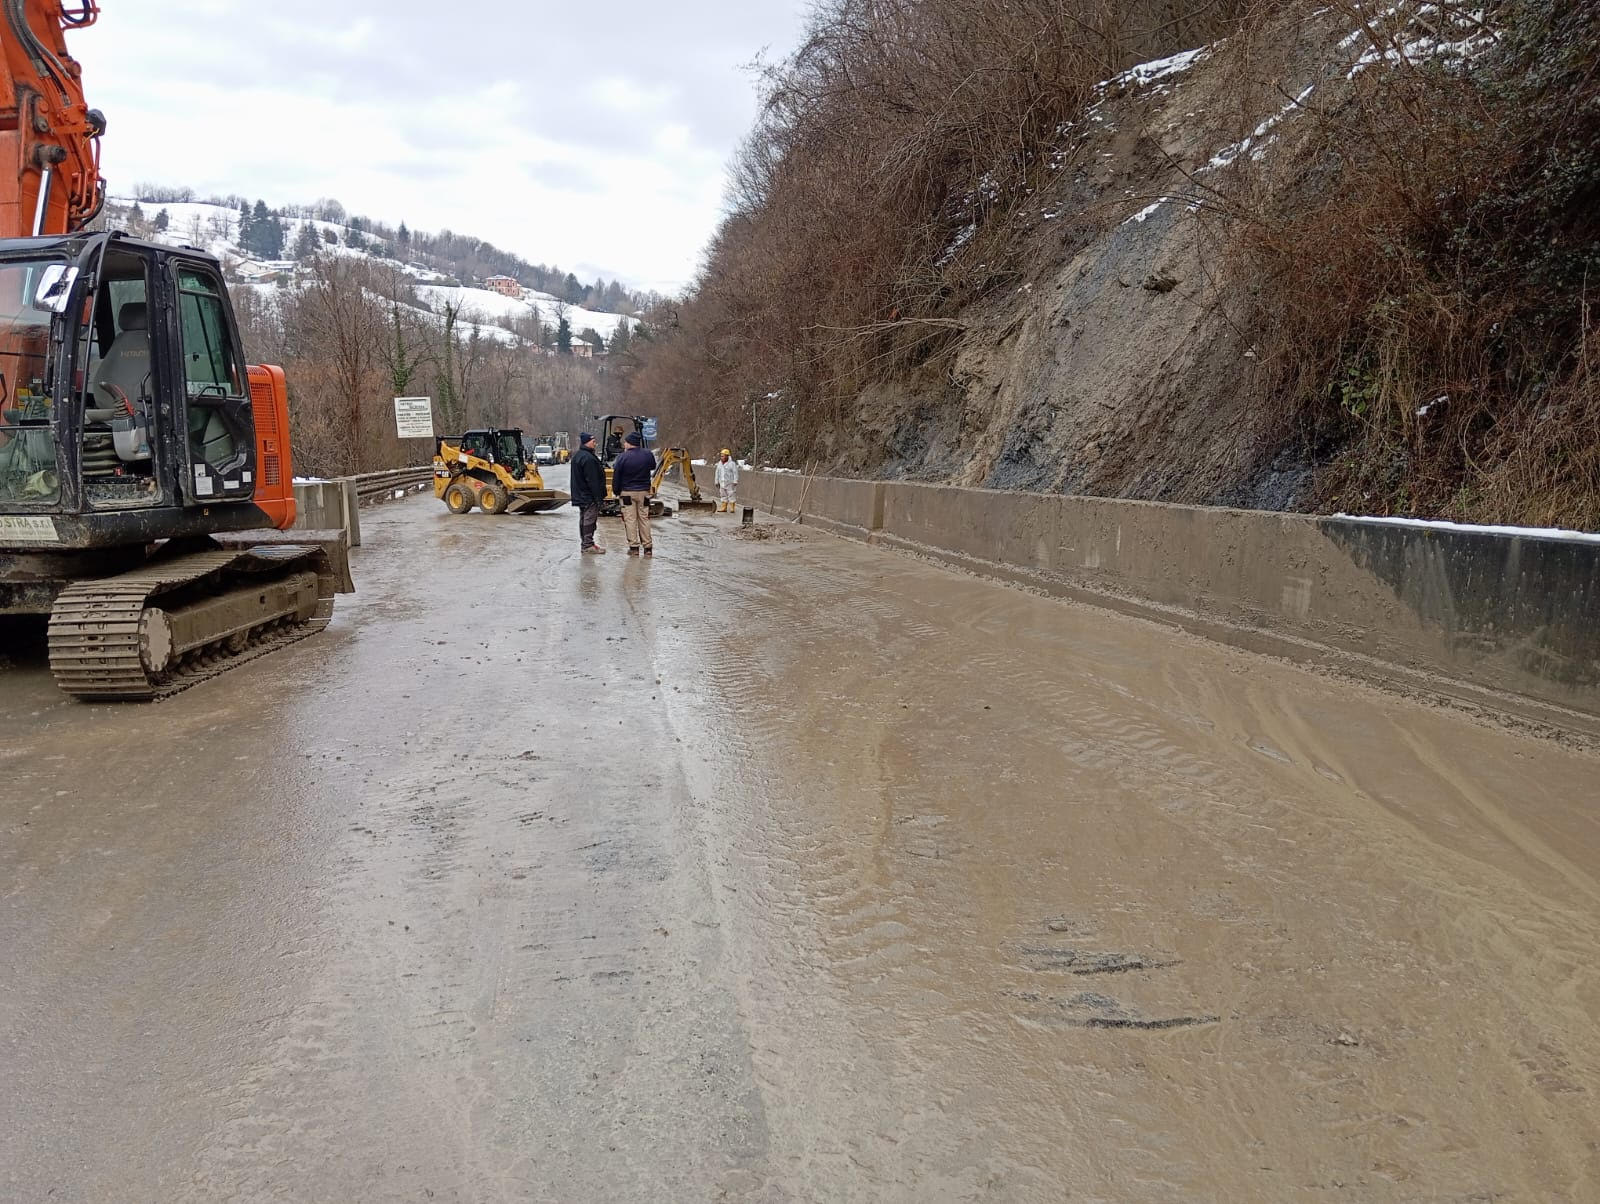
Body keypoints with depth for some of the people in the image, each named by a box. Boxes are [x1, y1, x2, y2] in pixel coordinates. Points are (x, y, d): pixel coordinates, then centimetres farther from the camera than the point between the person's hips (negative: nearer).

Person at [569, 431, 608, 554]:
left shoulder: (577, 457, 14)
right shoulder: (588, 458, -20)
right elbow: (592, 480, -22)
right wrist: (598, 497, -19)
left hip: (580, 496, 10)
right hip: (589, 497, -10)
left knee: (583, 519, 15)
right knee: (590, 520, -6)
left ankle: (585, 543, 22)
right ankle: (588, 545, -4)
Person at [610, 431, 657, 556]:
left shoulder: (623, 457, -12)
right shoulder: (648, 455, -4)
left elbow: (616, 476, -7)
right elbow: (653, 467, 17)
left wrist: (616, 491, 5)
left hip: (627, 493, -3)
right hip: (644, 492, 3)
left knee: (630, 520, 3)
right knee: (644, 519, 9)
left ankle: (634, 547, 1)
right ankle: (647, 547, 10)